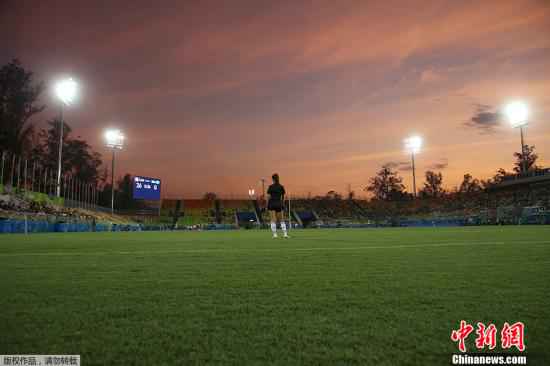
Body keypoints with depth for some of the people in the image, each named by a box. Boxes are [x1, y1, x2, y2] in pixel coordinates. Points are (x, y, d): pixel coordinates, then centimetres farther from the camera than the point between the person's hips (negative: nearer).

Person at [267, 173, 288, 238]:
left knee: (273, 220, 0)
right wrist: (282, 204, 18)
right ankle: (285, 233, 3)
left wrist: (267, 206, 0)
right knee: (281, 220, 11)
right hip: (279, 204, 3)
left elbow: (269, 197, -6)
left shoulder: (271, 187, -5)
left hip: (272, 204, -2)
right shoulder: (281, 187, 4)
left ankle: (275, 234, -3)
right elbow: (283, 197, 8)